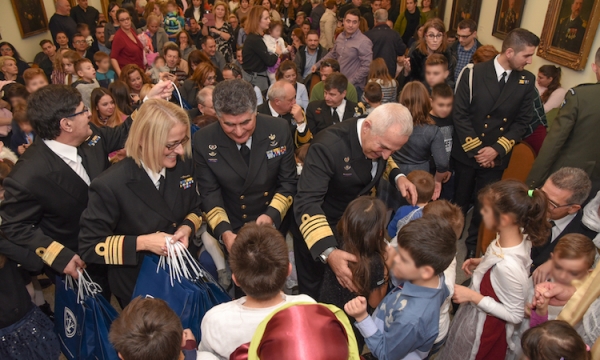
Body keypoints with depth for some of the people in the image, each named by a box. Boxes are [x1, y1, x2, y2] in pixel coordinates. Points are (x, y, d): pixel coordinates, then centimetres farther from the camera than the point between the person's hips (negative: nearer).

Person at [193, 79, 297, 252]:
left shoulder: (279, 130, -13)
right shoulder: (203, 141, -13)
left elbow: (288, 182, -5)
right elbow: (209, 193, -6)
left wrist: (272, 215, -20)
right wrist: (224, 232, -20)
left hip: (274, 224, 0)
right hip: (231, 228, 0)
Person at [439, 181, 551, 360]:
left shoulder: (507, 266, -40)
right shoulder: (520, 235, -17)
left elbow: (515, 315, -27)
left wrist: (473, 297, -27)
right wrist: (481, 263, -6)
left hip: (483, 327, -7)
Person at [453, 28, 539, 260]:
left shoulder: (527, 81, -4)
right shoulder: (473, 73, -11)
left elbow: (522, 121, -2)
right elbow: (459, 114, -12)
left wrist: (497, 149, -14)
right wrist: (476, 149, -14)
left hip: (496, 157, 2)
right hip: (466, 152, -1)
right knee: (460, 201, 14)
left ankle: (473, 243, 36)